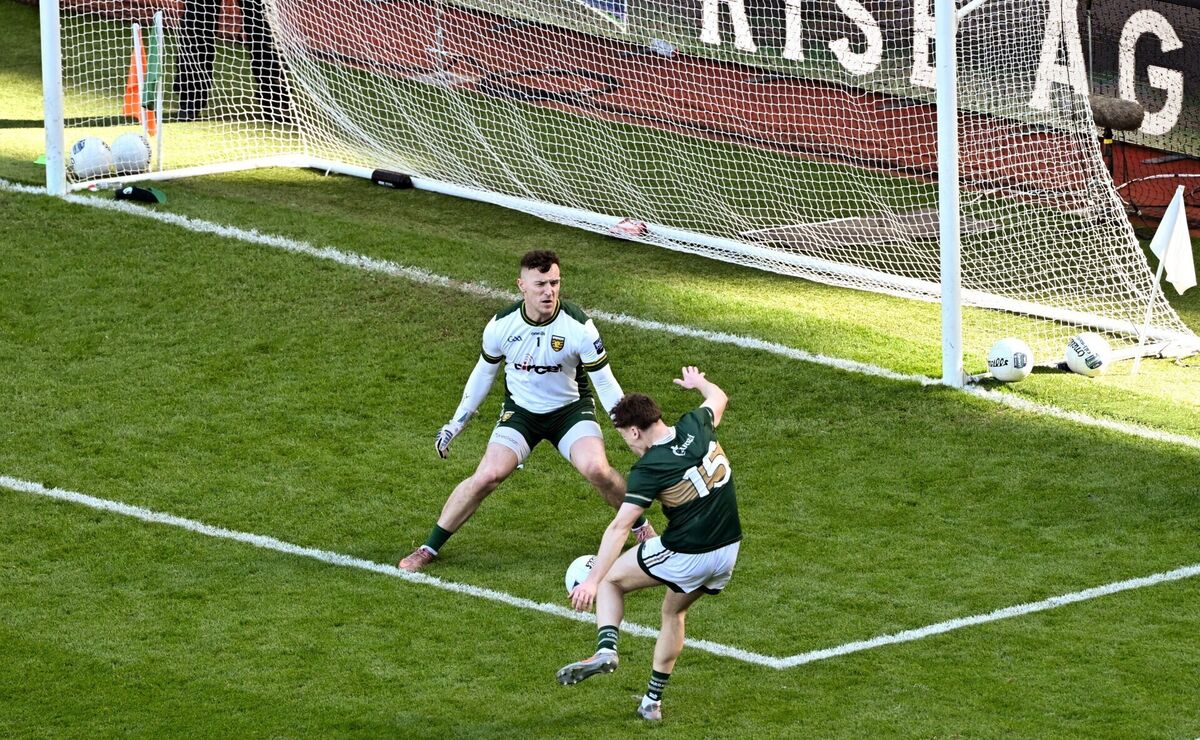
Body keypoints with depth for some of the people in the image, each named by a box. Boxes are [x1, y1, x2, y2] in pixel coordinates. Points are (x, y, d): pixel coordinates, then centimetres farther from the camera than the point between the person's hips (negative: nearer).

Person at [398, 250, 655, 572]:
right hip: (519, 411, 1)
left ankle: (641, 527, 3)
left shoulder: (578, 326, -21)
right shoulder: (502, 325, -15)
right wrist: (455, 423, 6)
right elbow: (483, 373, 3)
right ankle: (428, 549, -4)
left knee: (597, 469, -26)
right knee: (486, 476, -18)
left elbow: (605, 382, -10)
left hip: (571, 409, -1)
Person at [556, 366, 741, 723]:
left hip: (683, 556, -7)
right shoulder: (695, 426, -3)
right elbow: (718, 397, 21)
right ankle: (653, 700, 28)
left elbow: (619, 527, -24)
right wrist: (699, 382, 44)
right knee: (674, 613, 27)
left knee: (610, 580, 13)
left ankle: (606, 649, -10)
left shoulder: (648, 469, -19)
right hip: (727, 551, 7)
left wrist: (593, 580, -24)